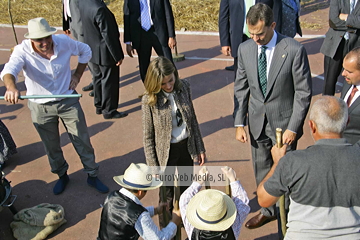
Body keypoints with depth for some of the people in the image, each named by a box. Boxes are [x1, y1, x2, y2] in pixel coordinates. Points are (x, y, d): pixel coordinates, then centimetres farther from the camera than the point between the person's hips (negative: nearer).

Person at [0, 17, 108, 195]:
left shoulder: (64, 41, -14)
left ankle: (92, 175, 28)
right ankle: (62, 175, 41)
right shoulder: (22, 51, -20)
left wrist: (77, 75, -1)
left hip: (68, 101, 1)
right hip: (40, 107, 0)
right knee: (52, 147, 16)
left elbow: (86, 51, 6)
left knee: (82, 141, 8)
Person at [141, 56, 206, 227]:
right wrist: (153, 167, -9)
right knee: (168, 195, 15)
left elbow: (193, 119, 4)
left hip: (187, 147, 4)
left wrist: (200, 148, 6)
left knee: (186, 188, 22)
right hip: (166, 151, -3)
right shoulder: (149, 100, -18)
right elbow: (148, 137, -11)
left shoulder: (184, 87, -7)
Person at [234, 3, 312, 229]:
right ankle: (267, 211, 42)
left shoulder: (295, 50, -17)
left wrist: (293, 127, -13)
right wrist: (240, 123, 0)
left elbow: (303, 92, -12)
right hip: (257, 122, 4)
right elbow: (241, 89, 3)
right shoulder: (245, 49, -4)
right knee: (262, 169, 19)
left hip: (284, 122, -4)